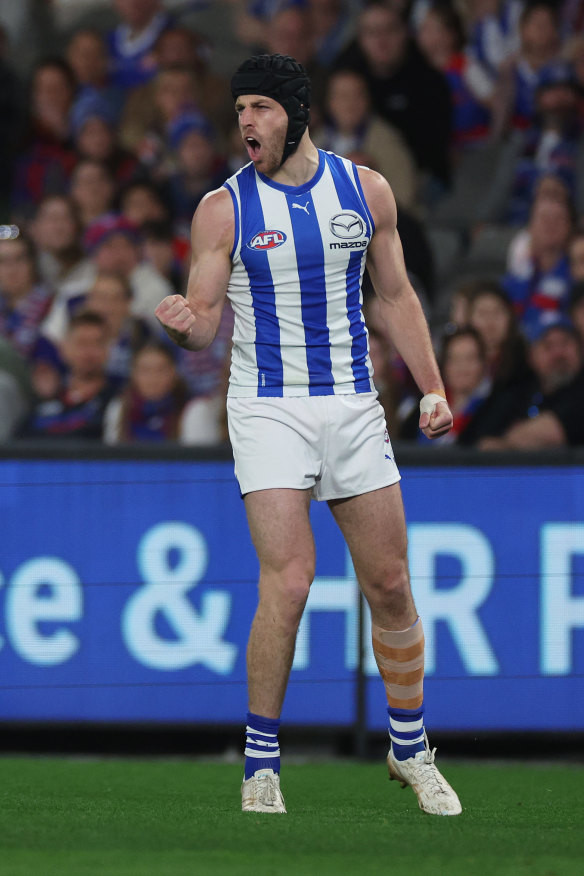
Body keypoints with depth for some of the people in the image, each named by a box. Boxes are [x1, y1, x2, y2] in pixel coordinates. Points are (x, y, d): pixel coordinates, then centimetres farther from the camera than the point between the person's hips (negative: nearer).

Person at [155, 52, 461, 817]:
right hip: (268, 409, -3)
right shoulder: (223, 209, -4)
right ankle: (261, 762, -5)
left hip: (354, 404, 3)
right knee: (288, 582, -16)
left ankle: (411, 749, 23)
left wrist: (432, 387, 5)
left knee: (390, 584, 6)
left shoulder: (366, 190, 3)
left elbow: (396, 296, 12)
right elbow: (204, 323, -5)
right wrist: (185, 324, -28)